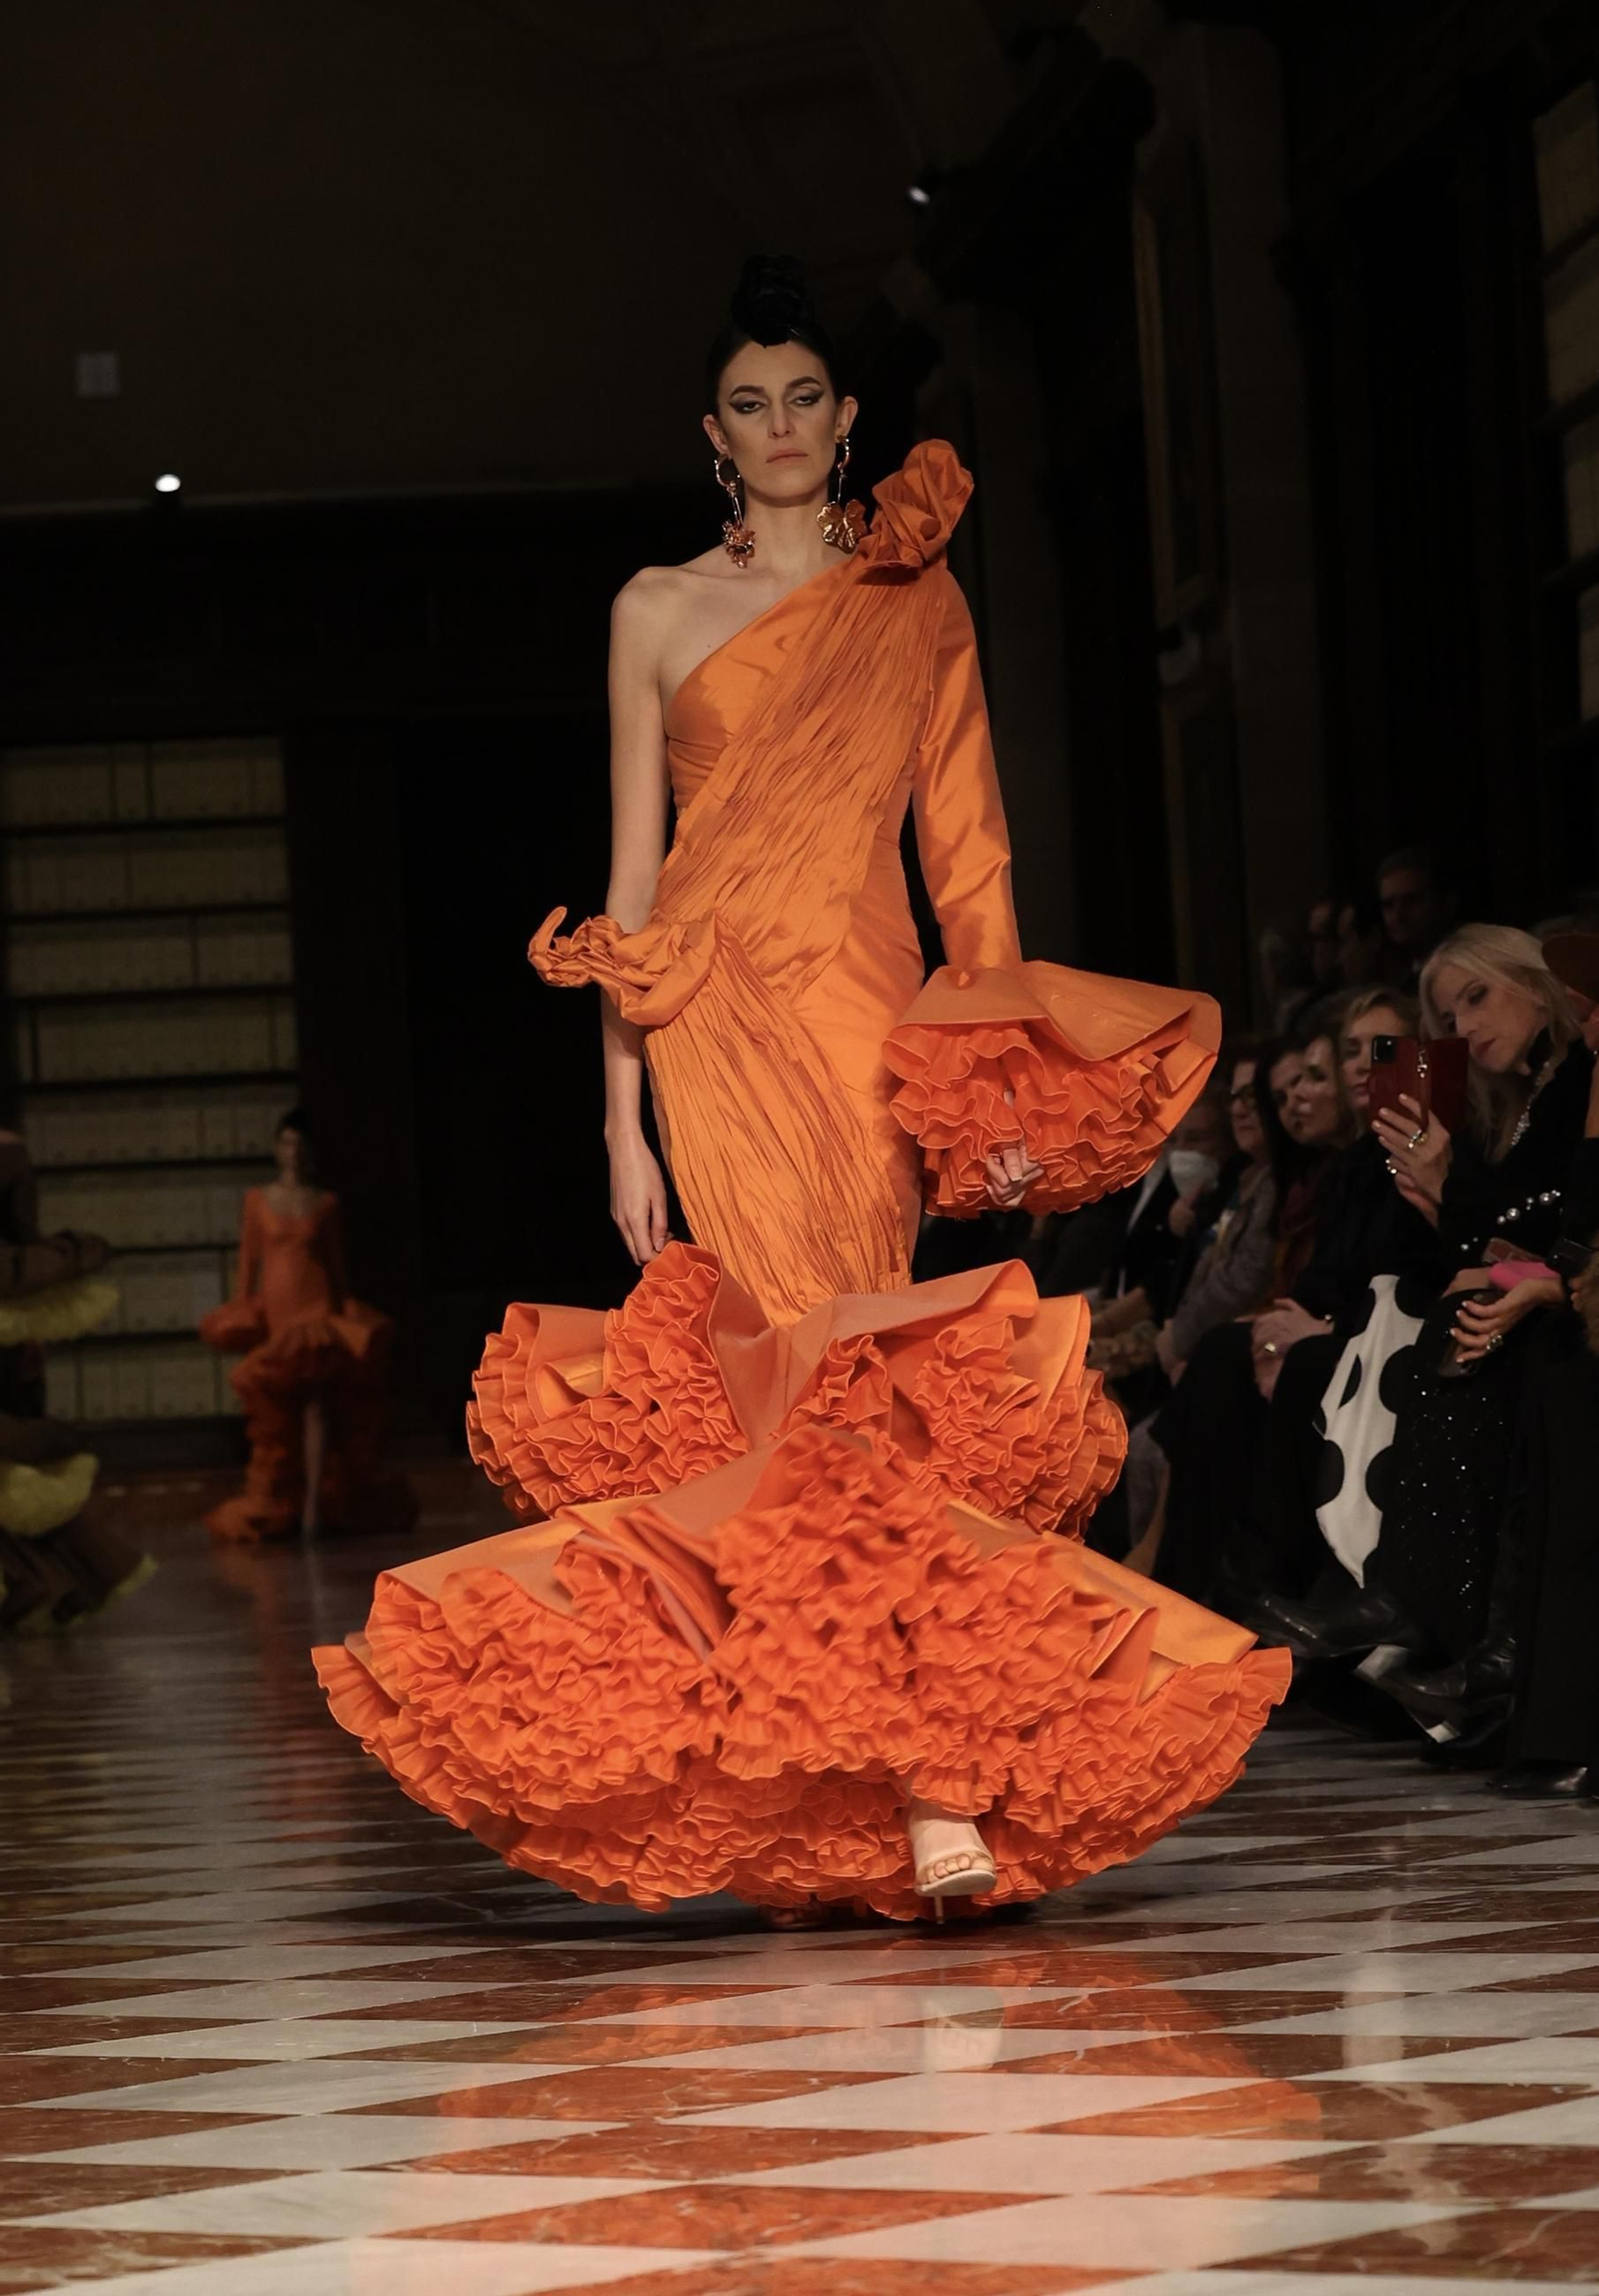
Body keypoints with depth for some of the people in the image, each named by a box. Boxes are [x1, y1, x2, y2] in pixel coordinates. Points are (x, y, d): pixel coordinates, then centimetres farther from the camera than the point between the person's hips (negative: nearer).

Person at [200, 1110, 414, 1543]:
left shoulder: (325, 1204, 7)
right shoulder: (258, 1200, 7)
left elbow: (337, 1264, 9)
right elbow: (248, 1264, 8)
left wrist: (342, 1312, 5)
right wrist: (243, 1315, 2)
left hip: (317, 1310, -1)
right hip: (273, 1311, 1)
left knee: (315, 1403, -12)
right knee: (275, 1415, 2)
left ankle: (313, 1503, -13)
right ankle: (275, 1507, 9)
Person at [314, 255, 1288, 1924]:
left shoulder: (918, 606, 13)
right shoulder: (661, 611, 12)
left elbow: (966, 849, 9)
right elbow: (635, 870, 9)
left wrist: (1004, 1065, -2)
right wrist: (622, 1117, 2)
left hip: (871, 1019, 0)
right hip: (721, 1024, 0)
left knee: (831, 1379, -9)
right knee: (791, 1377, -12)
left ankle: (845, 1806, -6)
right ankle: (928, 1775, -13)